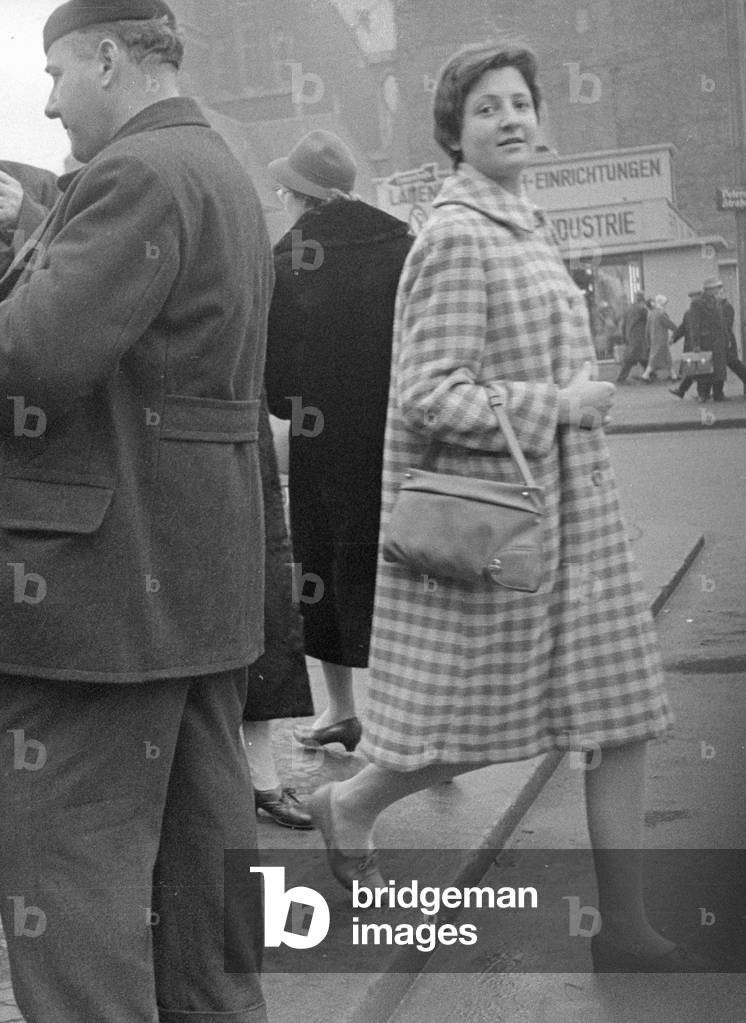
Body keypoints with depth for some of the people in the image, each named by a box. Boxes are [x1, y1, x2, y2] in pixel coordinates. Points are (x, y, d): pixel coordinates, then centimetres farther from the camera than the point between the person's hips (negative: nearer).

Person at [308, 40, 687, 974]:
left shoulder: (525, 225, 14)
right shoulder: (456, 236, -14)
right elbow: (430, 397, -20)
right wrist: (557, 405, -17)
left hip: (571, 513, 9)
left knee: (620, 715, 6)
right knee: (468, 732, 5)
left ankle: (625, 926, 15)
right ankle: (346, 804, 34)